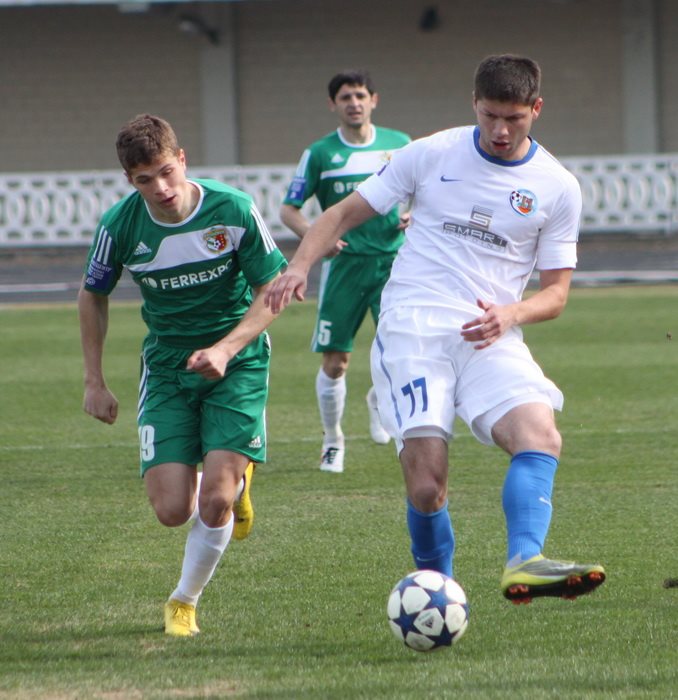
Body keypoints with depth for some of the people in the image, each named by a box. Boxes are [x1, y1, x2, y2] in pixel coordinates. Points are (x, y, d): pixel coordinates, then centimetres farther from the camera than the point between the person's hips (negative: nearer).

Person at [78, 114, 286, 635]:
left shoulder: (233, 211, -17)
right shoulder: (120, 225, -11)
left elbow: (272, 292, -7)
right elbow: (93, 296, 7)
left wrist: (226, 348, -22)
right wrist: (94, 382, 8)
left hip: (237, 364, -2)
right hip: (166, 369, 2)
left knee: (215, 501, -15)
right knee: (173, 510, -9)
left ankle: (186, 601, 13)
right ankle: (235, 479, 28)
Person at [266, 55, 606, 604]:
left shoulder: (557, 189, 8)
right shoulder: (432, 155, 6)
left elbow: (555, 291, 11)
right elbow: (347, 212, 11)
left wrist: (510, 314, -11)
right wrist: (300, 265, -7)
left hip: (490, 337, 1)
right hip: (412, 329, -1)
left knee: (541, 435, -28)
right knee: (426, 486, -15)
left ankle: (524, 563, -44)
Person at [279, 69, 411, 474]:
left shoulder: (399, 145, 7)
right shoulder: (319, 154, 2)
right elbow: (289, 210, 4)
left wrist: (413, 218, -3)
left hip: (392, 259, 1)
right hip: (344, 262, 0)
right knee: (335, 362, 0)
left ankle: (380, 401, 16)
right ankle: (333, 440, 20)